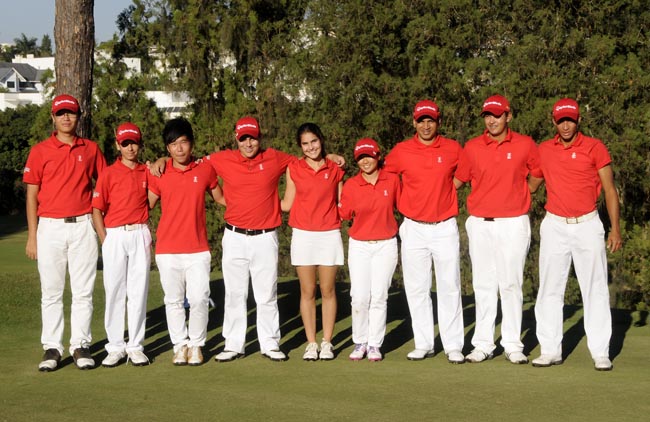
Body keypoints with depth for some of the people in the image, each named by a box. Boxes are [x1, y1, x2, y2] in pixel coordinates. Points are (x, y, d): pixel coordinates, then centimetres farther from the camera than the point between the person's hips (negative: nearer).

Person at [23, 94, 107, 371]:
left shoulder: (91, 149, 8)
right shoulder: (40, 151, 3)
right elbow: (32, 195, 2)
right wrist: (32, 237, -3)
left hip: (83, 226, 1)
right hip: (50, 226, -1)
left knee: (83, 291, 2)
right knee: (51, 291, 2)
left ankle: (80, 346, 9)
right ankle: (52, 348, 6)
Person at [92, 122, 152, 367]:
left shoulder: (147, 172, 8)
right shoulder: (109, 174, 0)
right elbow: (97, 210, -1)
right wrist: (105, 241, -7)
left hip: (140, 234, 2)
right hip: (115, 236, -2)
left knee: (139, 291, 3)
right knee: (114, 291, 1)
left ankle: (135, 346, 9)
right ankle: (115, 347, 8)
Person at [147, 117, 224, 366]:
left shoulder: (205, 170, 3)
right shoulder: (158, 174, 1)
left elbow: (220, 198, 15)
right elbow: (147, 205, 7)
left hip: (198, 250, 0)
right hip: (167, 250, 0)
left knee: (199, 299, -4)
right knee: (173, 300, 6)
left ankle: (196, 345, 12)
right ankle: (180, 345, 18)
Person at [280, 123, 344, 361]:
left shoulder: (335, 169, 5)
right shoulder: (294, 169, 4)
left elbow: (341, 203, 12)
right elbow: (287, 204, 7)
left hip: (329, 235, 0)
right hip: (303, 235, 0)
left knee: (328, 291, 3)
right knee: (307, 292, 2)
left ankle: (327, 342, 9)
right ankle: (311, 343, 8)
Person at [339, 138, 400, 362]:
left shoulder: (392, 180, -2)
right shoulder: (350, 185, -3)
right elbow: (344, 214, 4)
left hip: (386, 245, 0)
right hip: (359, 246, 0)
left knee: (379, 296, 0)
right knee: (359, 297, -5)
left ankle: (375, 344, 7)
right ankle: (359, 342, 9)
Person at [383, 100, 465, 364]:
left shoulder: (453, 149, -1)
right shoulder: (401, 151, 0)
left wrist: (447, 199, 10)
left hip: (445, 228, -1)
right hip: (414, 229, 1)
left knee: (450, 288, -1)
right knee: (416, 289, 4)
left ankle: (453, 346, 3)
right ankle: (423, 344, 12)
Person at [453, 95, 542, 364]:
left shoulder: (525, 145, 0)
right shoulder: (472, 148, 4)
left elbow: (539, 174, 13)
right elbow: (457, 181, 14)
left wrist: (520, 194, 9)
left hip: (513, 223, -2)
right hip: (480, 224, 2)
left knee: (511, 284, -1)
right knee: (483, 285, 5)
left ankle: (513, 344, 4)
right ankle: (483, 344, 9)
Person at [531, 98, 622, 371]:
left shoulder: (595, 147, -3)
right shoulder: (543, 151, 6)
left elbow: (609, 189, -1)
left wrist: (615, 229, -7)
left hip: (588, 225, -3)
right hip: (554, 226, 3)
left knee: (595, 289, -1)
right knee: (549, 289, 3)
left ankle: (601, 353, 2)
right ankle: (550, 350, 10)